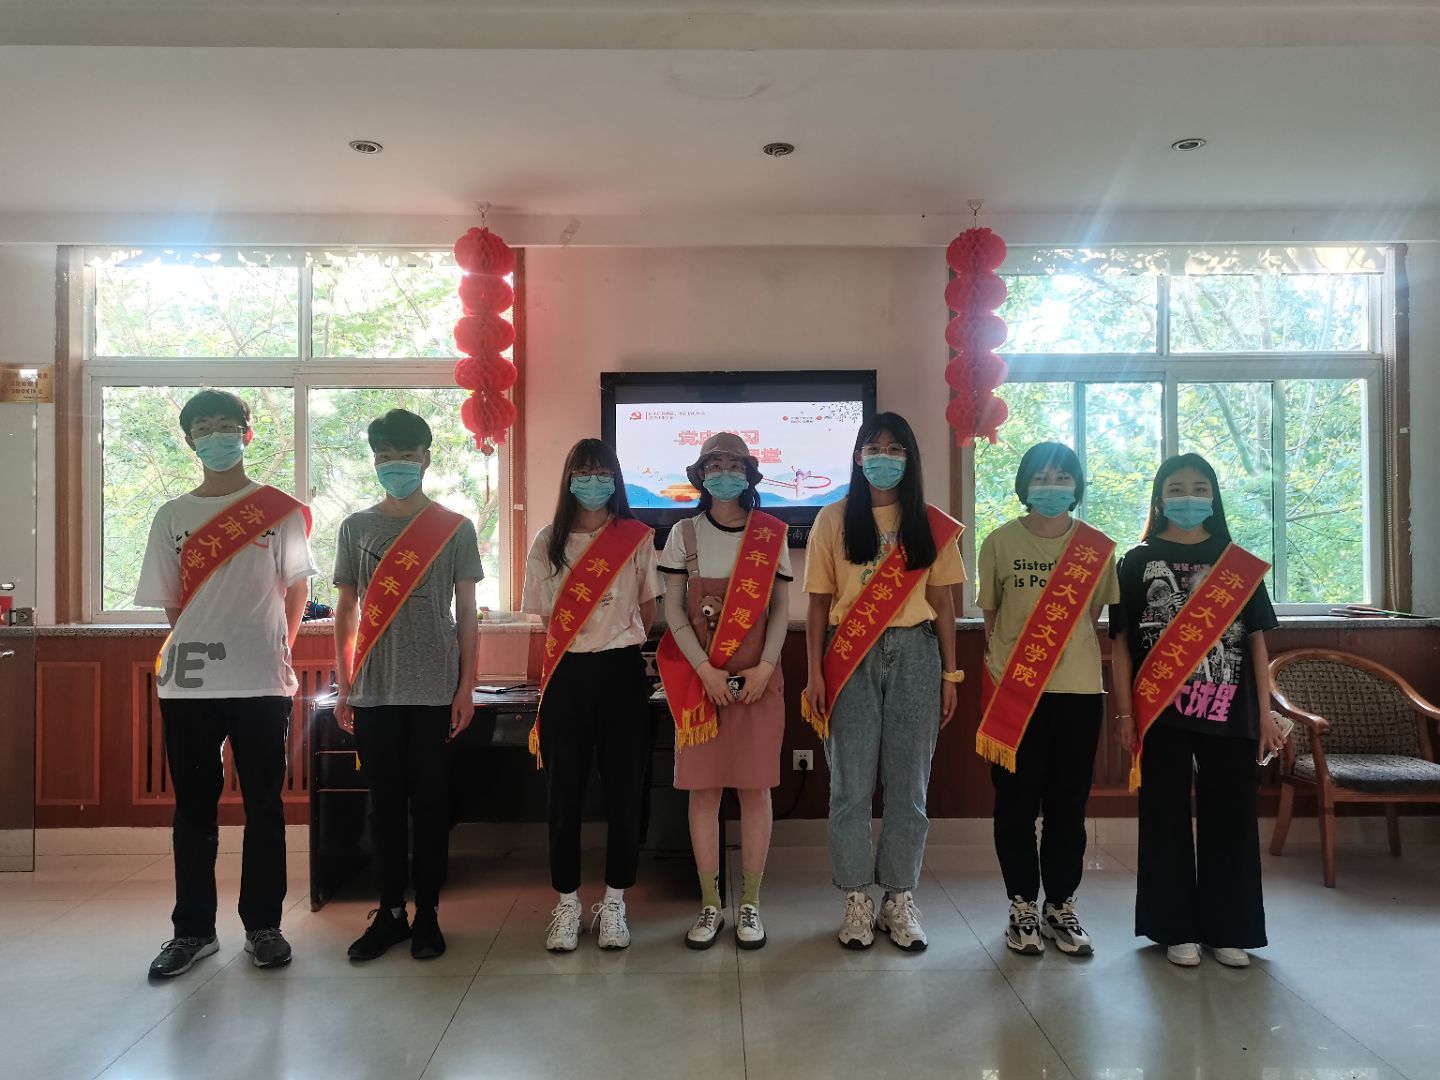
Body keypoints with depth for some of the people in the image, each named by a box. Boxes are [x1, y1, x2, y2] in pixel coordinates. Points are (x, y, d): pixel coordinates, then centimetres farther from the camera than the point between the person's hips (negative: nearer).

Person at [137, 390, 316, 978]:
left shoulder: (280, 510, 4)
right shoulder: (172, 516, 9)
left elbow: (297, 589, 8)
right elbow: (169, 602, 10)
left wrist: (272, 651, 8)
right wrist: (210, 642, 4)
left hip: (262, 683, -2)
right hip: (187, 684, 2)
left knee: (264, 807, 6)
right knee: (193, 808, 10)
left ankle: (263, 925, 19)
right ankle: (192, 929, 23)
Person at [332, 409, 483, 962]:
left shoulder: (455, 528, 2)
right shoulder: (357, 527, 8)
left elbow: (467, 613, 2)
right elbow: (346, 611, 10)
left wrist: (466, 687, -3)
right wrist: (343, 687, 5)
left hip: (435, 690, -2)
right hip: (374, 691, 2)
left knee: (431, 803, 4)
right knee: (385, 804, 8)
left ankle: (427, 913, 16)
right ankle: (390, 911, 21)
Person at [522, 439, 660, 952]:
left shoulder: (637, 538, 3)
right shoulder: (548, 541, 7)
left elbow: (648, 610, 8)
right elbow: (544, 614, 8)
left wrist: (619, 642, 7)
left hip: (620, 672, -1)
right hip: (567, 675, 1)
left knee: (624, 790, 3)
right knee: (565, 792, 5)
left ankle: (614, 902, 19)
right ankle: (566, 903, 19)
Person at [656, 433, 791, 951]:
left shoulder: (771, 534, 5)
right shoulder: (684, 533, 4)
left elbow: (781, 608, 5)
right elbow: (673, 608, 0)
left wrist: (766, 666, -8)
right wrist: (704, 669, -10)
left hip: (758, 679, 0)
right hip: (700, 678, 0)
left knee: (755, 788, 3)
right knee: (703, 789, 3)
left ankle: (750, 903, 15)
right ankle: (710, 904, 15)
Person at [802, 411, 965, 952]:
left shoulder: (931, 525, 7)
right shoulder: (834, 520, 3)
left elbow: (942, 601, 8)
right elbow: (819, 603, 2)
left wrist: (949, 673, 4)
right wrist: (814, 674, -3)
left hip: (914, 654, 1)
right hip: (851, 659, -1)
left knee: (908, 784, 6)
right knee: (851, 785, 3)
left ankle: (900, 900, 20)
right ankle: (857, 901, 17)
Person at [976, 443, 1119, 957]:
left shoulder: (1098, 546, 2)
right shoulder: (1000, 542, -1)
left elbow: (1093, 612, 10)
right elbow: (989, 614, 6)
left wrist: (1063, 649, 0)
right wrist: (1004, 664, -2)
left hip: (1079, 691, 1)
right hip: (1014, 691, -1)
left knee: (1068, 804, 9)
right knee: (1016, 803, 5)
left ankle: (1061, 907, 24)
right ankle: (1022, 907, 20)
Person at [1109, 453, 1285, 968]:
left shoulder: (1238, 562, 8)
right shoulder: (1138, 562, 3)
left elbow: (1256, 639, 8)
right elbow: (1121, 641, 1)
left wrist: (1265, 713, 2)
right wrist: (1126, 713, -4)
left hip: (1229, 712, 2)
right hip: (1161, 712, -1)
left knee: (1230, 818, 6)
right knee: (1166, 818, 5)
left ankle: (1227, 929, 19)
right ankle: (1176, 928, 17)